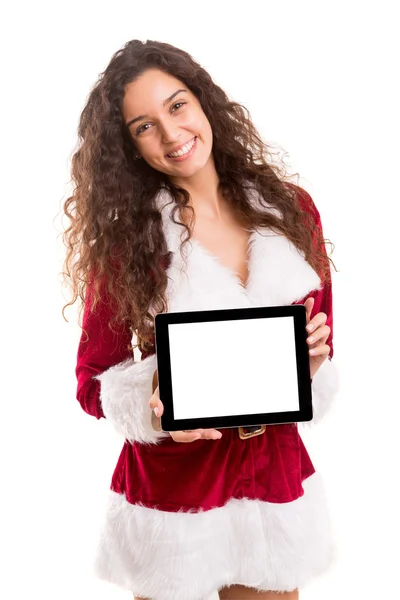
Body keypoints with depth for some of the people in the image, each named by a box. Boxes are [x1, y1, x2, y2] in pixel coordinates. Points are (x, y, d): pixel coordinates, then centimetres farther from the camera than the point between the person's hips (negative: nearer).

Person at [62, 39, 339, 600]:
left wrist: (311, 359, -16)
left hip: (278, 480, 3)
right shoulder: (124, 236, -12)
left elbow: (321, 334, 6)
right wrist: (158, 395, -27)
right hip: (172, 493, -3)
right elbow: (94, 380, -8)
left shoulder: (289, 208, -3)